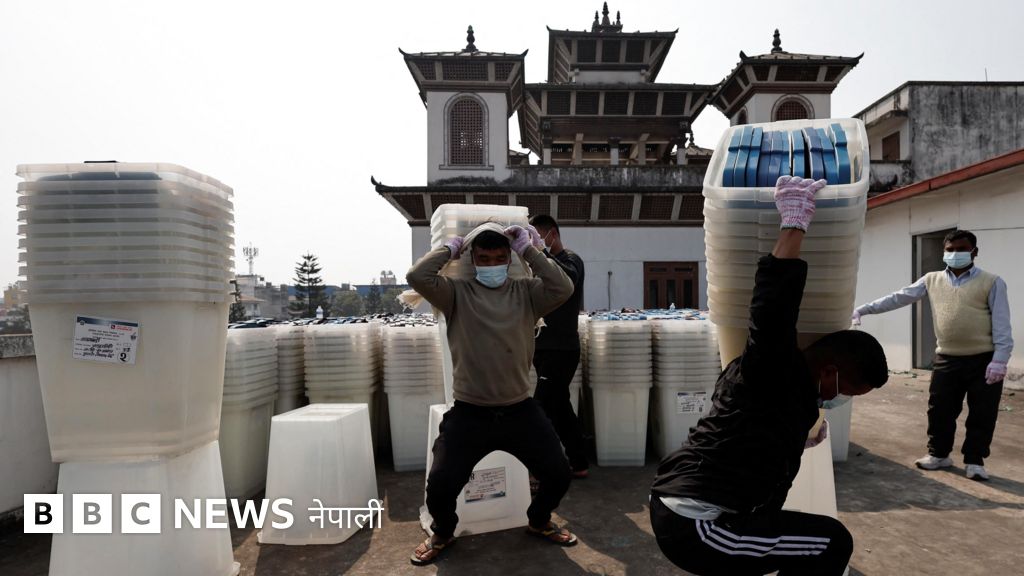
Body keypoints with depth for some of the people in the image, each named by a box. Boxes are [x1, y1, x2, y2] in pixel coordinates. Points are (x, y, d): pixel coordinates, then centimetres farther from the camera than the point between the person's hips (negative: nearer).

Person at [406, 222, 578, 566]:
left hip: (520, 411, 2)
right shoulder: (457, 293, -2)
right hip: (469, 414, -2)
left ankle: (539, 522, 37)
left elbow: (564, 288, -14)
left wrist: (529, 249, -9)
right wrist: (450, 248, -4)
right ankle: (443, 534, 29)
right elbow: (417, 277, -17)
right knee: (440, 486, -7)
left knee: (558, 474, 4)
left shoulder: (526, 292, 3)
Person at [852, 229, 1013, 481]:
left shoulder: (991, 282, -2)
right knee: (939, 411, 9)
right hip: (946, 360, 3)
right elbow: (897, 298, 5)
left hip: (983, 360, -3)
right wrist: (863, 309, -3)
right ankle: (938, 454, 25)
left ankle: (974, 460, 19)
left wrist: (999, 359, -14)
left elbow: (1001, 324, -6)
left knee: (982, 415, 5)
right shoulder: (932, 281, 7)